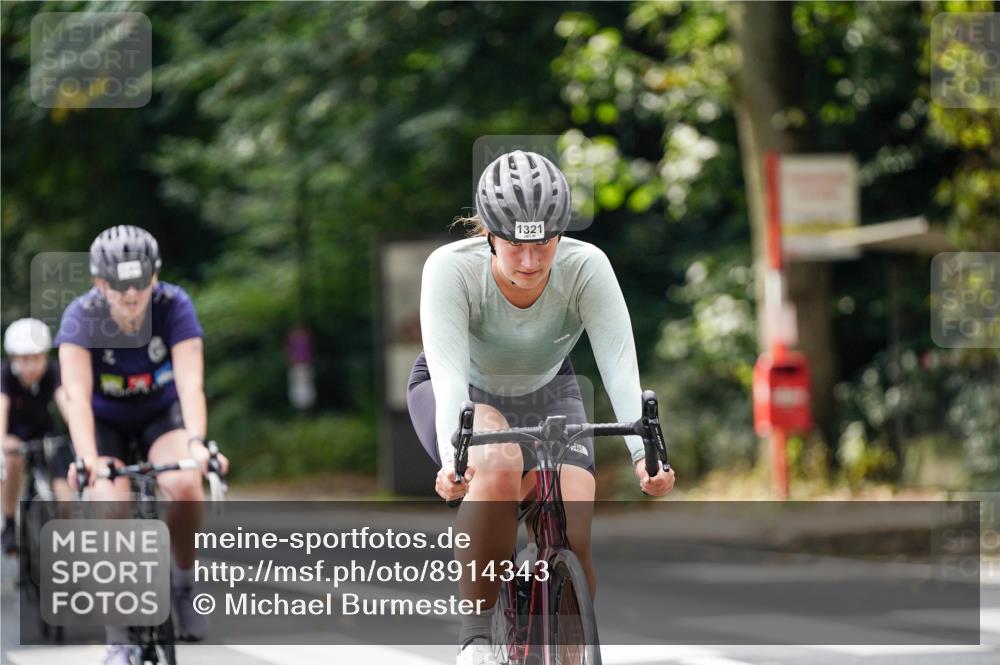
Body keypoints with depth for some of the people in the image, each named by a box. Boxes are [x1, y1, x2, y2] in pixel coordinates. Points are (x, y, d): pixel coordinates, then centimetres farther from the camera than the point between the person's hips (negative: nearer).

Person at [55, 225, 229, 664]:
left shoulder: (174, 306, -26)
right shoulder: (82, 317, -28)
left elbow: (190, 382, -35)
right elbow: (77, 394, -38)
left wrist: (196, 443, -53)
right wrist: (87, 458, -54)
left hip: (160, 412, 0)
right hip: (104, 420, 0)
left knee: (185, 487, -30)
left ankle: (184, 583, -3)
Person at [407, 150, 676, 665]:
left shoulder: (587, 268, -29)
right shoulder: (451, 268, -32)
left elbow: (620, 367, -36)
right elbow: (449, 374, -42)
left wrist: (643, 451, -53)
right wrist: (452, 455, -60)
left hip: (547, 395, 2)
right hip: (464, 396, -2)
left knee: (571, 536, -22)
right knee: (498, 463, -37)